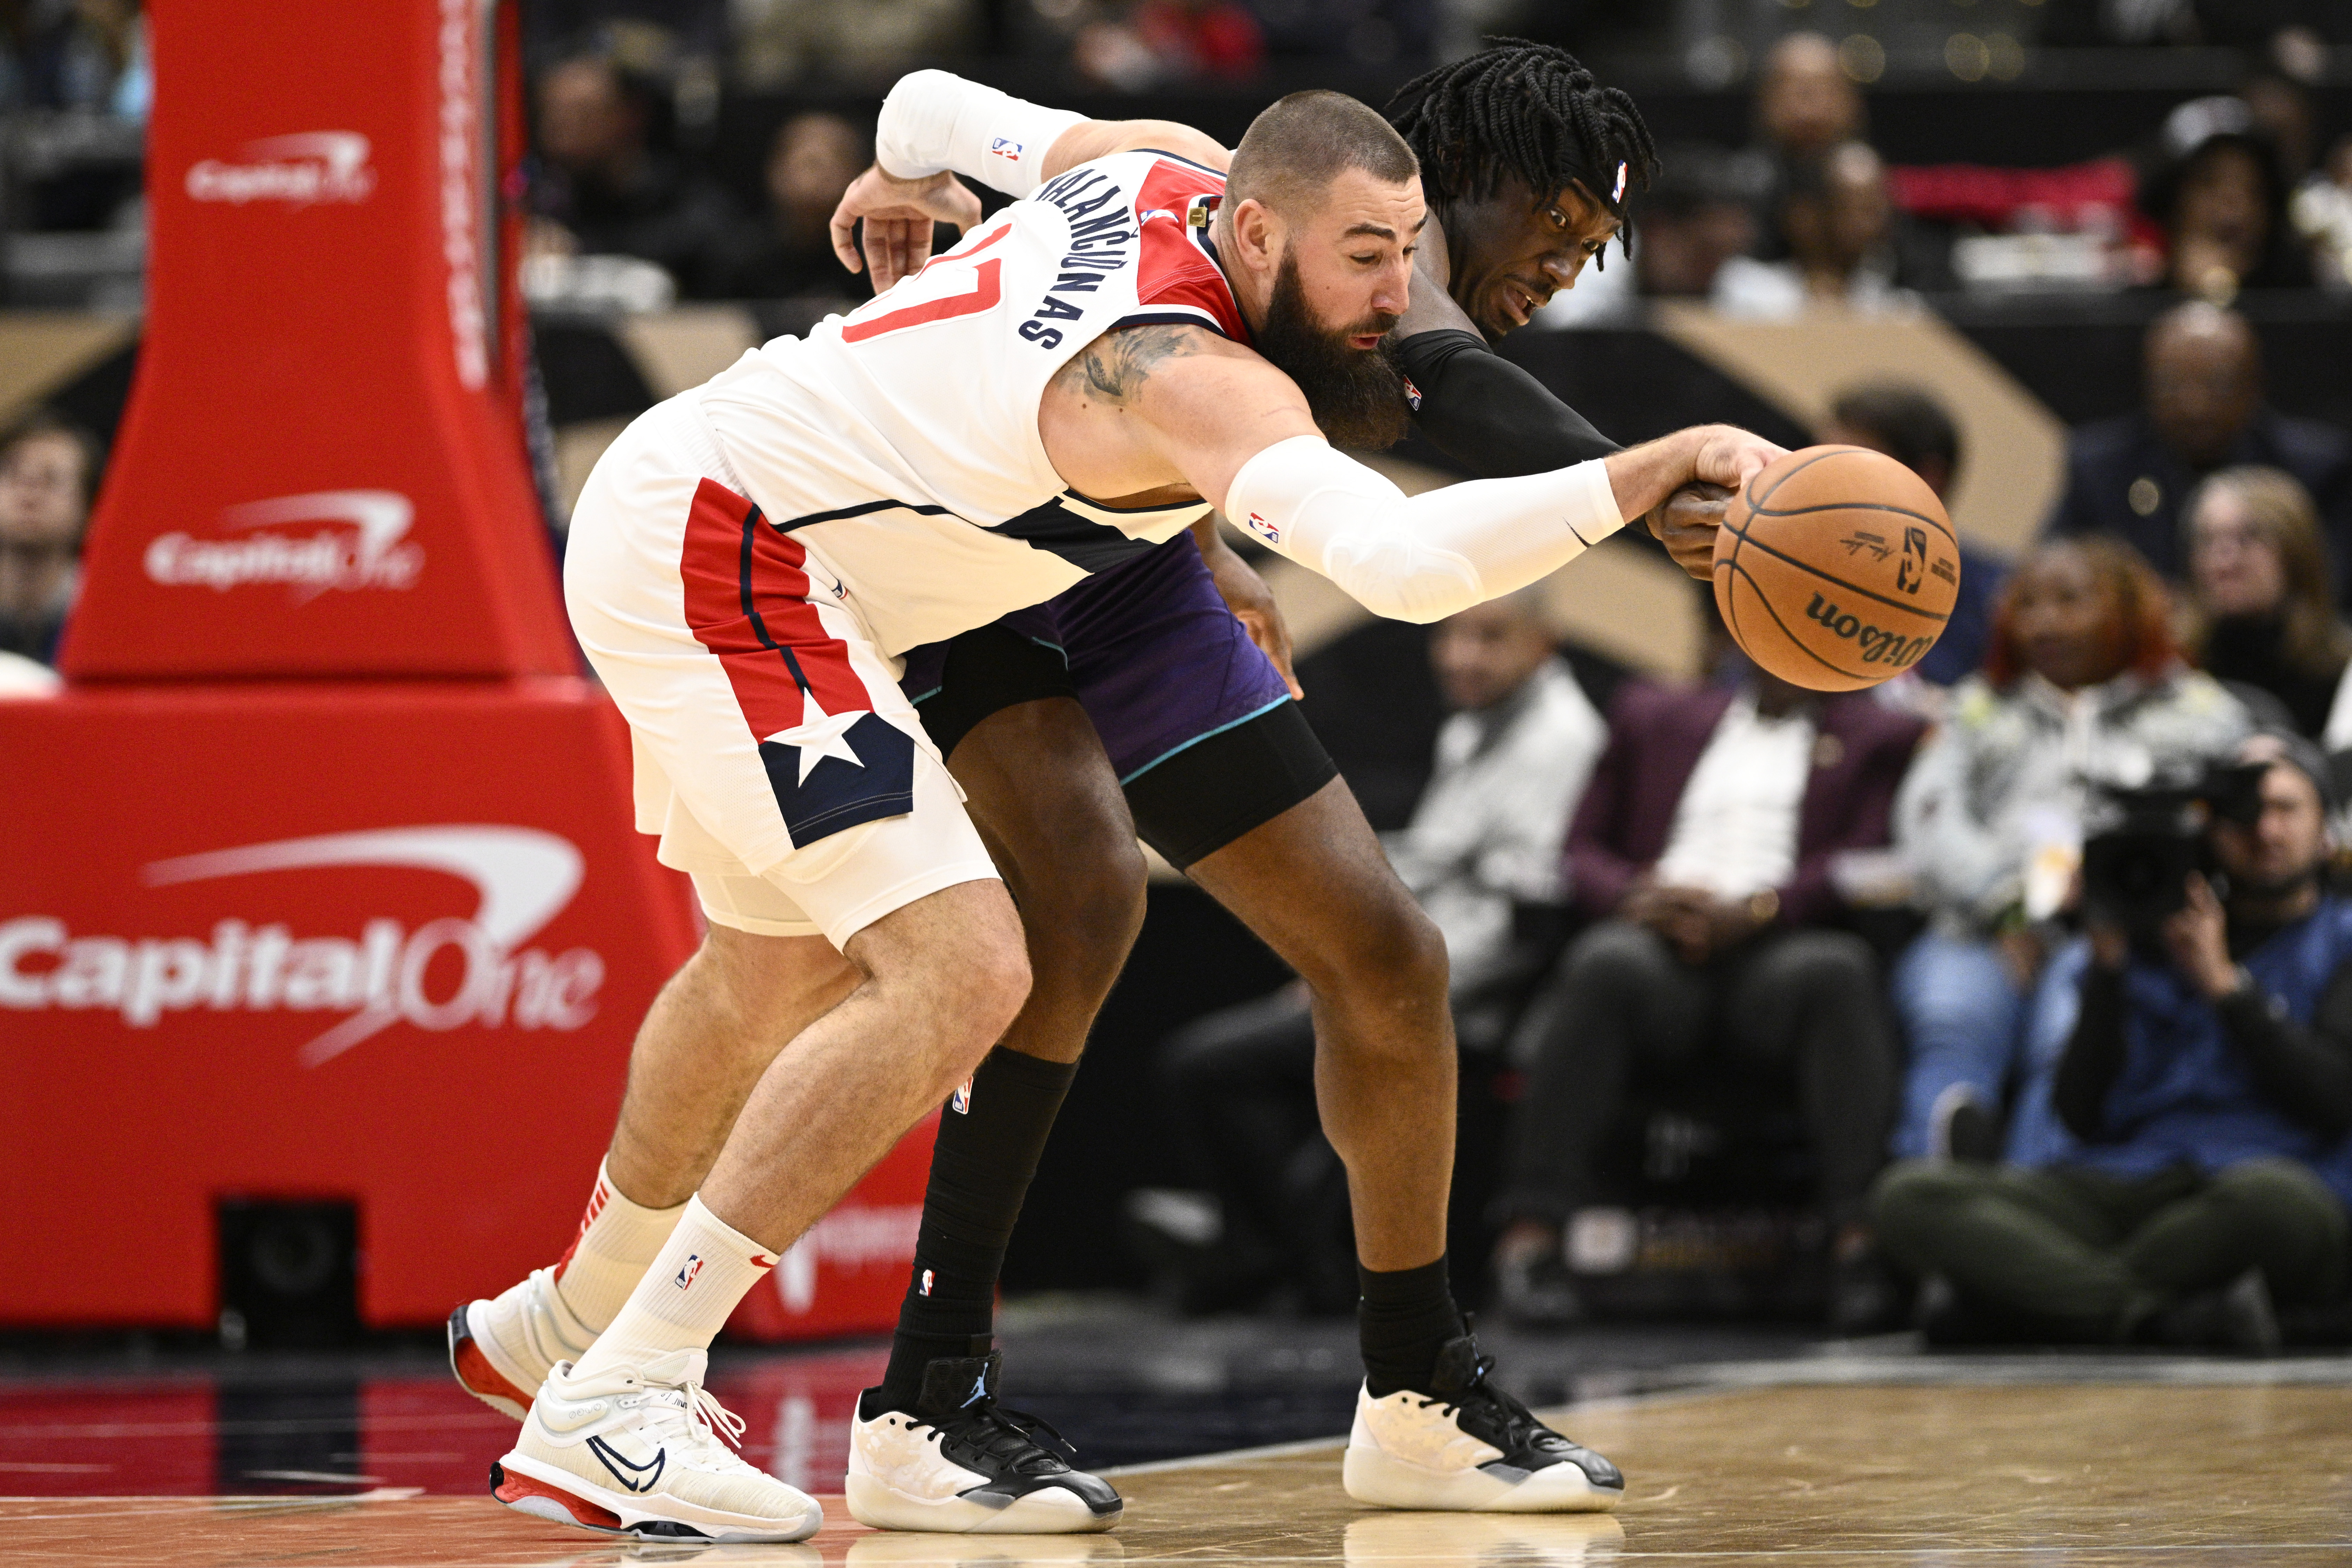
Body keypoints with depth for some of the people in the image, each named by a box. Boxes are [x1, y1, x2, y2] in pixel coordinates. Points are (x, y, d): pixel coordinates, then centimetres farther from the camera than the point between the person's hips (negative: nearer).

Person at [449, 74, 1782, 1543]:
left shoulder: (1163, 162, -2)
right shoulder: (1197, 379, -29)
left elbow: (932, 109, 17)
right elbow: (1404, 560, -47)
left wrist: (902, 189, 36)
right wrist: (1660, 470, -49)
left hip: (674, 517, 11)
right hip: (720, 553, -11)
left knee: (778, 972, 28)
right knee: (961, 976, -21)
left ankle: (568, 1322, 52)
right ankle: (608, 1413, -17)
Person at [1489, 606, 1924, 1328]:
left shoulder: (1879, 736, 22)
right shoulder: (1654, 717, 30)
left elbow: (1869, 864, 5)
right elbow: (1583, 852, 20)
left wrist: (1751, 910, -13)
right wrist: (1636, 896, -5)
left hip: (1781, 946, -1)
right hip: (1658, 939, 1)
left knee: (1836, 970, -37)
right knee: (1608, 965, -35)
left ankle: (1865, 1233, -47)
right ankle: (1531, 1233, -43)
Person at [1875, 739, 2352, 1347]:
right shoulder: (2156, 939, 23)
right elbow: (2082, 1113, 14)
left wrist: (2223, 982, 0)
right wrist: (2109, 964, 5)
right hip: (2125, 1182, 3)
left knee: (2271, 1196, -43)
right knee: (1908, 1195, -21)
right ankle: (2167, 1313, -34)